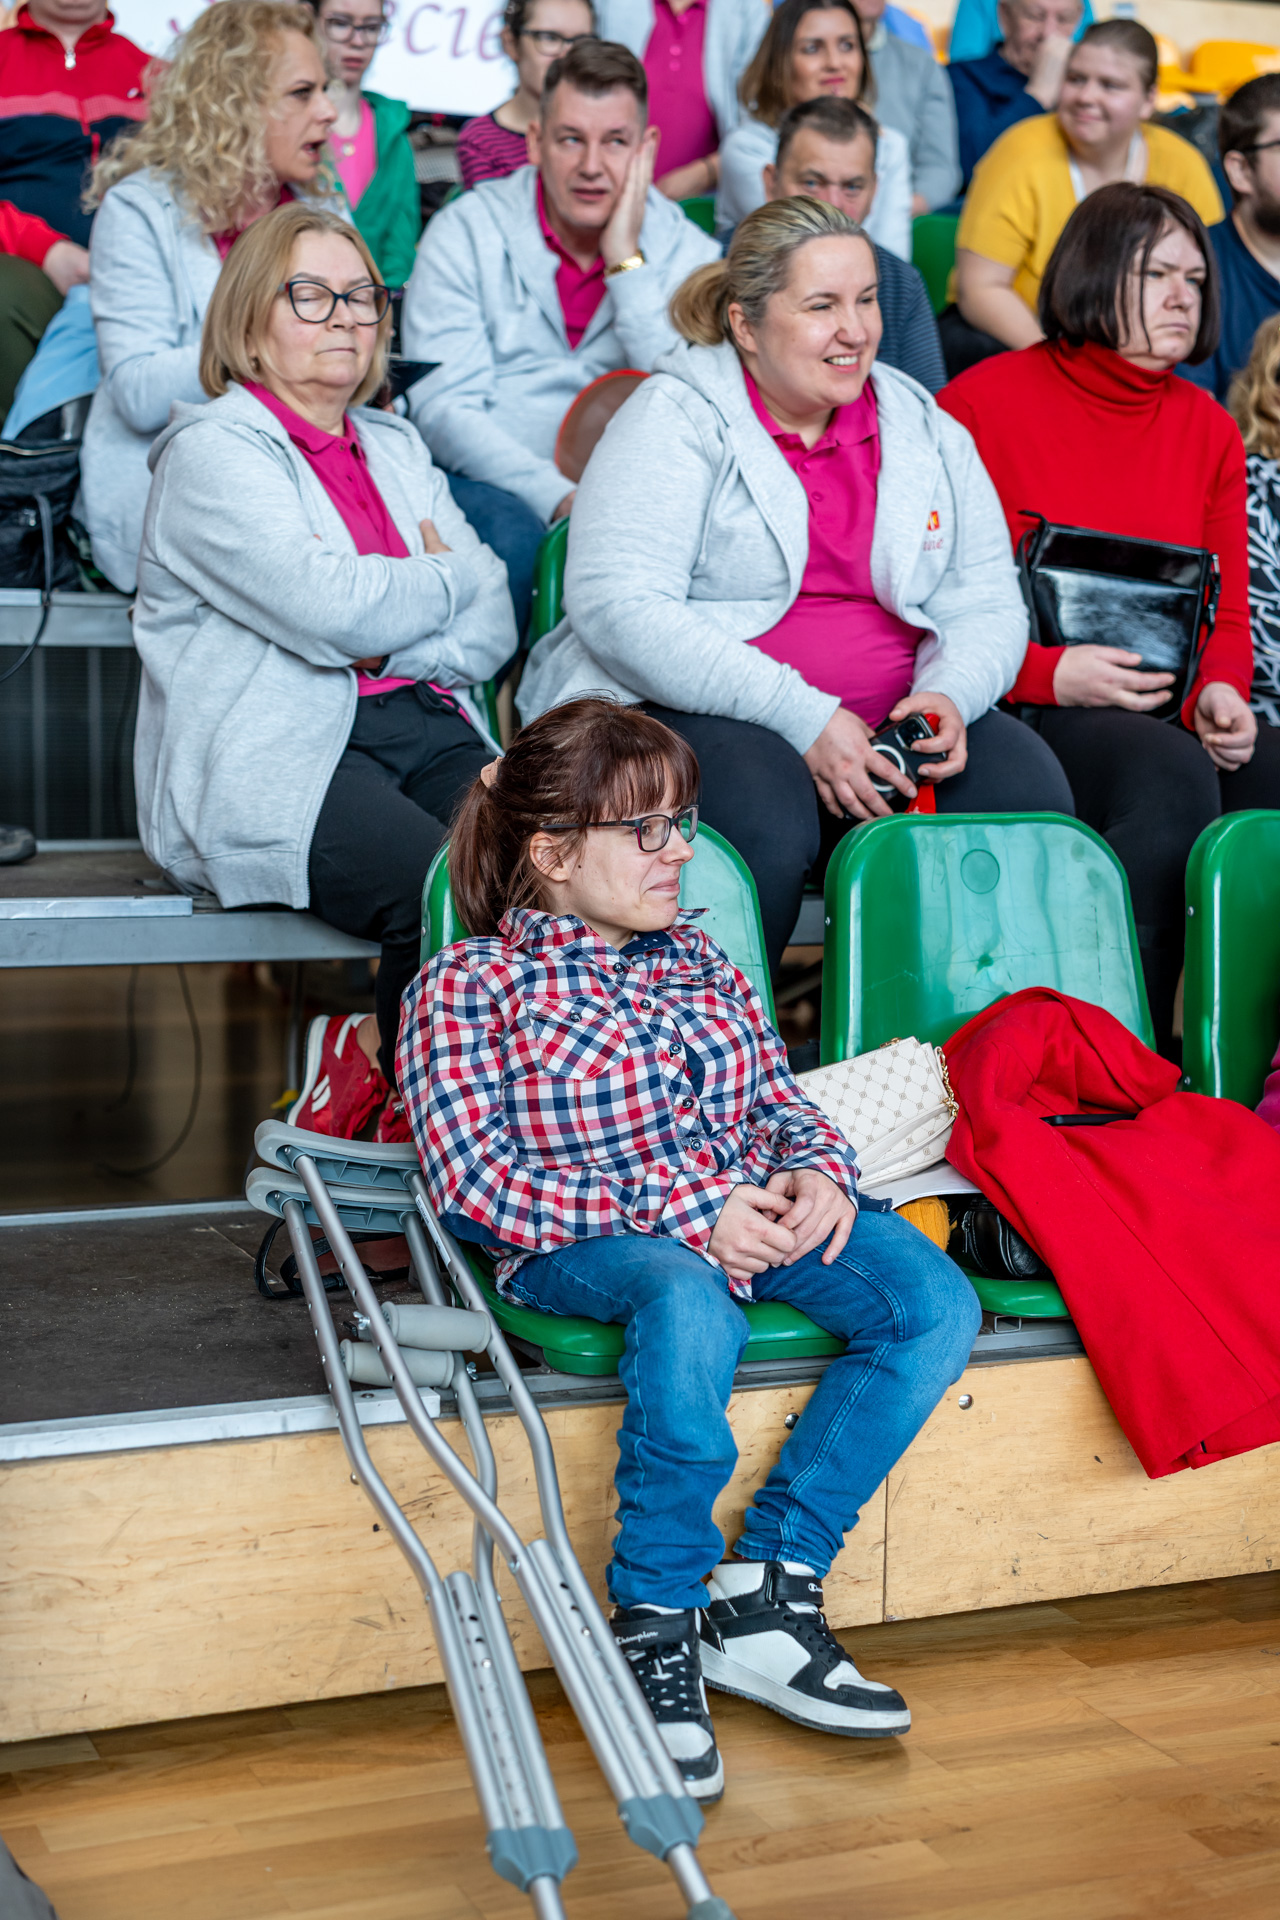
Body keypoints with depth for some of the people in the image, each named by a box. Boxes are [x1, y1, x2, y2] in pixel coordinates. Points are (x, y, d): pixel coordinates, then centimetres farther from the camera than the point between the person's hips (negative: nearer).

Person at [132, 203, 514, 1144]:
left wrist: (389, 646, -6)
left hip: (422, 728, 7)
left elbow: (493, 624, 13)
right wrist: (446, 577, 3)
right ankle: (383, 1060, -1)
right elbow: (331, 610, -16)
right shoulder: (214, 451, -1)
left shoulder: (396, 447, 22)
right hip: (282, 764, -7)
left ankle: (375, 1049, -5)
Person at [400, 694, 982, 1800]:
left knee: (935, 1303, -21)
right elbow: (476, 1185, -9)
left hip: (748, 1214, 6)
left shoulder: (696, 960, 22)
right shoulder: (468, 988, 2)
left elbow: (778, 1096, 24)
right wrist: (679, 1213, -17)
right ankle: (657, 1628, -21)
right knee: (690, 1300, -41)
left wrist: (815, 1170, -3)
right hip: (577, 1247, -6)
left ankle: (763, 1593, -16)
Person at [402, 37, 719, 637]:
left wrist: (626, 261, -13)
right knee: (512, 534, -35)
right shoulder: (467, 232, -1)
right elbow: (442, 409, -8)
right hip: (490, 480, -2)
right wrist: (557, 496, -22)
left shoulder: (686, 251, 4)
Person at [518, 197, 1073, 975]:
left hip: (888, 728, 5)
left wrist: (950, 694, -9)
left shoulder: (925, 429, 15)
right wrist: (800, 717, -20)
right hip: (682, 712, -5)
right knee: (764, 820, -36)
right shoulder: (677, 421, -3)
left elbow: (988, 602, 16)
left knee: (1027, 791, -21)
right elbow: (618, 606, -14)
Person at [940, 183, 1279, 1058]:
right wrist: (1050, 674, -17)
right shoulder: (984, 402, 0)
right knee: (1171, 775, -35)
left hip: (1167, 713, 5)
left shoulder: (1210, 429, 16)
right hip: (1024, 715, -5)